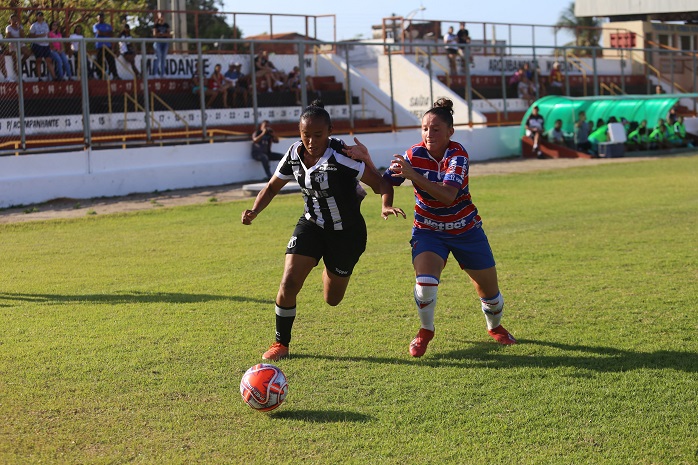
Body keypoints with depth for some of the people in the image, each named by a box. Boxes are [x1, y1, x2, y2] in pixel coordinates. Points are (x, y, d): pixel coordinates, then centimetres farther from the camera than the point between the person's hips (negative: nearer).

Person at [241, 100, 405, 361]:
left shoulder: (341, 156, -27)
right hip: (311, 225, 3)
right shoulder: (294, 155, -11)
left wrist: (387, 206, -46)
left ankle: (332, 270, 50)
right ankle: (281, 344, 7)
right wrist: (254, 211, -14)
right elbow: (272, 187, 3)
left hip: (347, 232, -3)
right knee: (289, 284, -15)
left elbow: (381, 184, -26)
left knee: (332, 299, 11)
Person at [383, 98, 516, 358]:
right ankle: (425, 331, 1)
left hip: (466, 229, 0)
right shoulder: (414, 155, -14)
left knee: (489, 291, 9)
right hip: (428, 231, 0)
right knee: (425, 280, -27)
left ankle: (495, 327, 44)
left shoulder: (457, 154, -22)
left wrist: (413, 175, -45)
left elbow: (448, 195, -37)